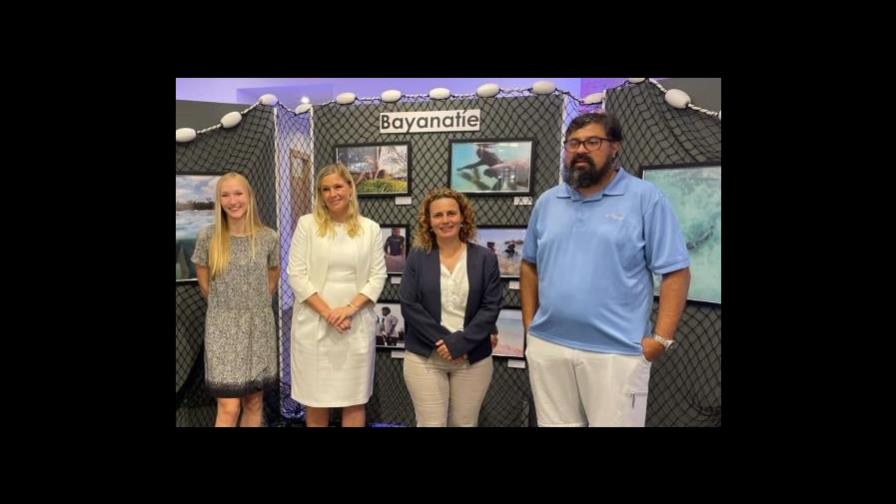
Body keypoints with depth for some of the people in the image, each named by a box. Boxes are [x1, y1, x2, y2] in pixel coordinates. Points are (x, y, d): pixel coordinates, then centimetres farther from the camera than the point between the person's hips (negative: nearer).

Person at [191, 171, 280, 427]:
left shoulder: (269, 237, -3)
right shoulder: (207, 237, -7)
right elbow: (204, 286, 5)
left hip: (259, 327, 2)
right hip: (223, 329, -2)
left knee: (254, 403, 12)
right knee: (229, 409, -3)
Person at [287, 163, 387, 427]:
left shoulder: (370, 228, 3)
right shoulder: (307, 224, -1)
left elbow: (377, 277, 1)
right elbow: (296, 275, -5)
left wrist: (350, 309, -13)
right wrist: (327, 312, -12)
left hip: (357, 324, 1)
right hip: (314, 323, -1)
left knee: (354, 399, 9)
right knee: (315, 398, 10)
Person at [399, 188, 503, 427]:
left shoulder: (484, 258, 1)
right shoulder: (417, 257, 1)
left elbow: (491, 306, -5)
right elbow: (409, 305, -6)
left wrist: (460, 344, -14)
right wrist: (443, 340, -14)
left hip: (473, 359, 1)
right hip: (424, 358, 0)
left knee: (464, 423, 11)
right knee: (430, 424, 3)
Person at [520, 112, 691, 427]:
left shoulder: (646, 198, -5)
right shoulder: (547, 202, 9)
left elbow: (676, 272, -7)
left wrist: (661, 338, -12)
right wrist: (529, 324, 8)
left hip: (617, 352, -4)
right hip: (546, 346, 4)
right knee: (554, 422, 17)